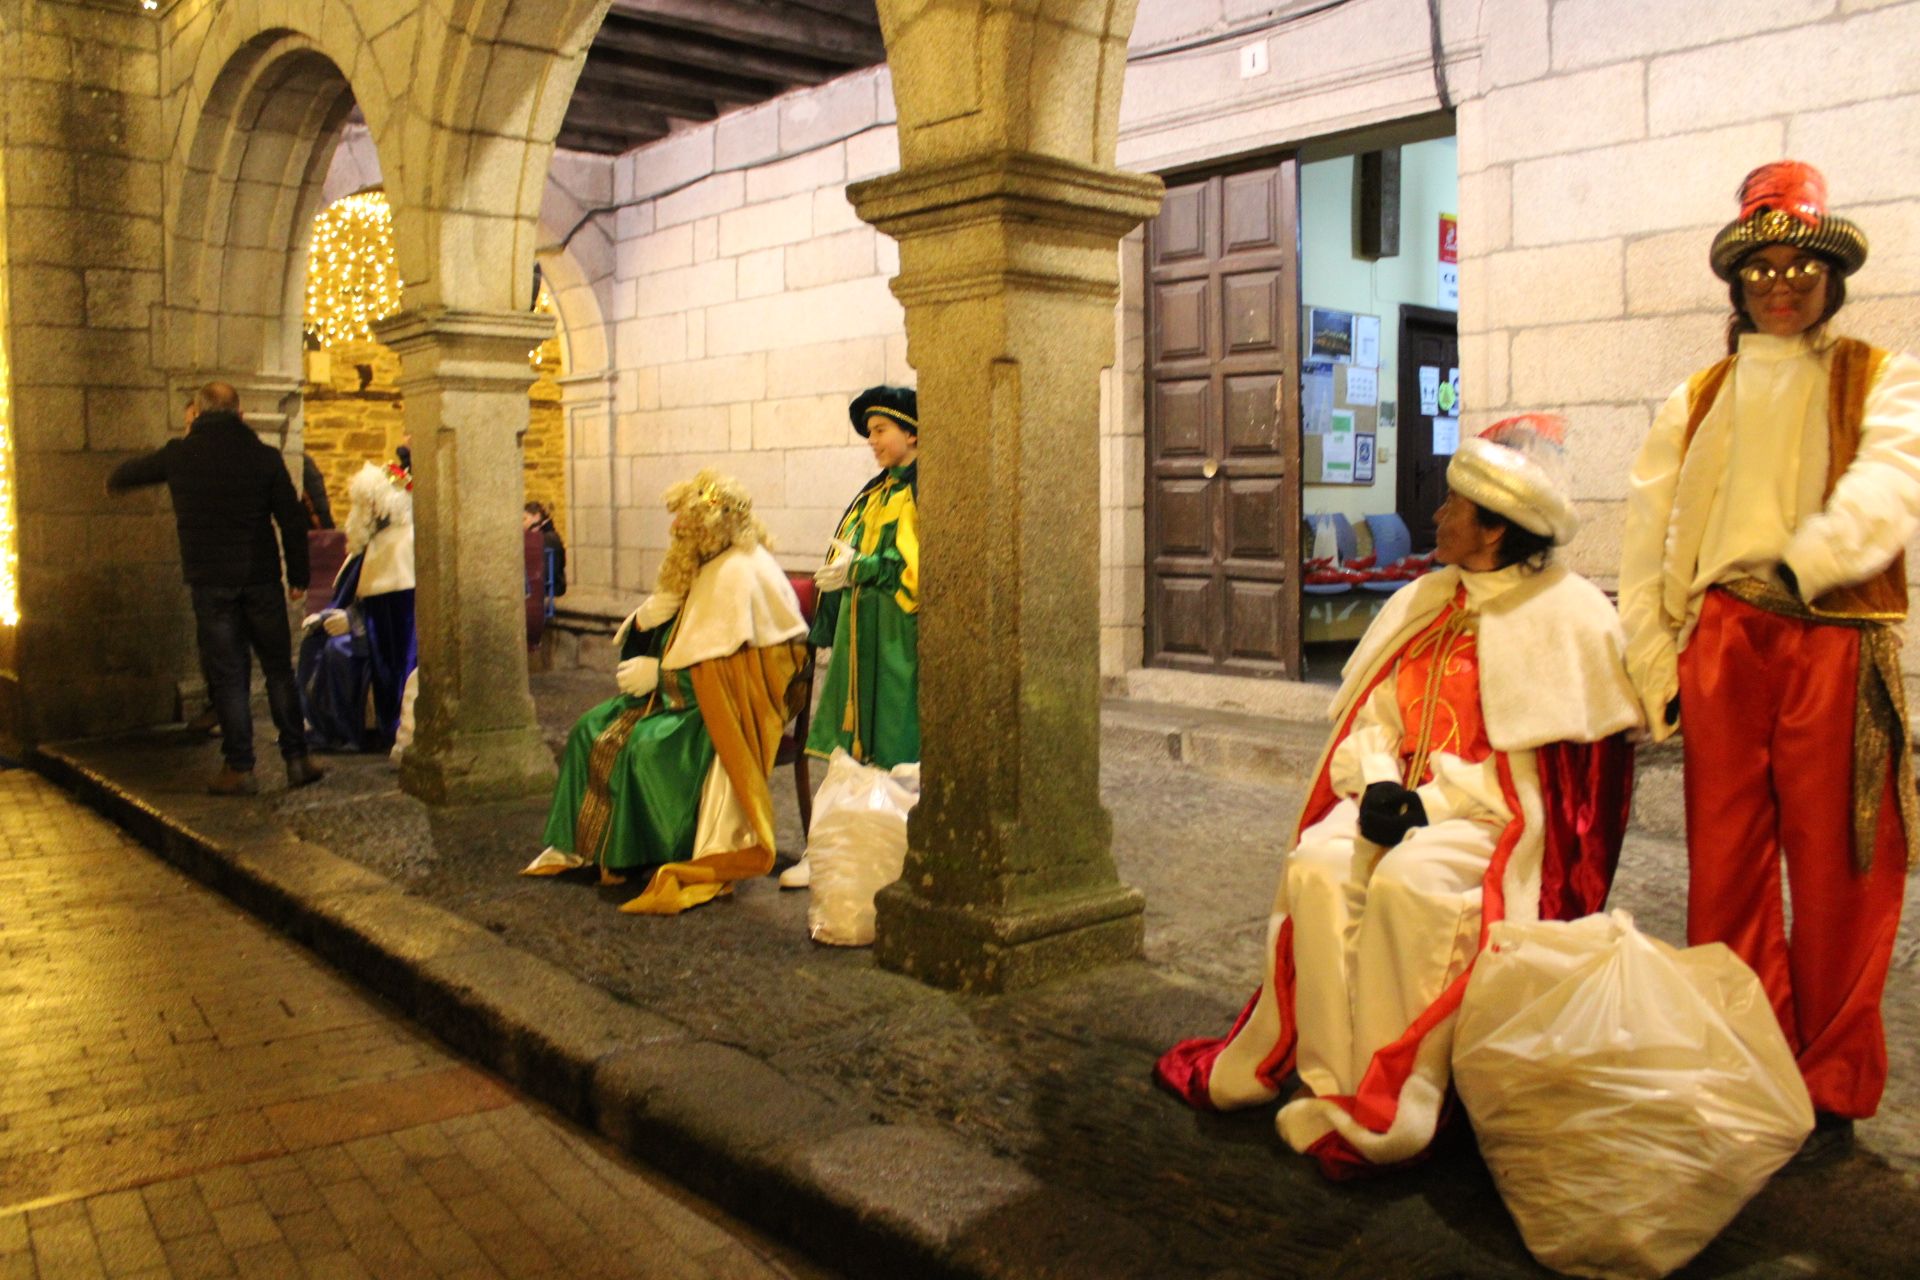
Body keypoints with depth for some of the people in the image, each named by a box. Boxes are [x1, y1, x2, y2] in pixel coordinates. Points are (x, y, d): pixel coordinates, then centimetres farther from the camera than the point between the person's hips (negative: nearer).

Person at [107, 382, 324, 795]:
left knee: (227, 675, 4)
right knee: (279, 670, 9)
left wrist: (114, 482, 43)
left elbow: (121, 477, 19)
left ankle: (240, 768, 4)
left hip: (210, 582, 0)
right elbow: (292, 519, -1)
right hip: (261, 578, 0)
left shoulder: (178, 455, 2)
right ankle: (296, 758, 8)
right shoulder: (264, 456, 0)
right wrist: (298, 576, 6)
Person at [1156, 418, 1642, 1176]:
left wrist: (1429, 803, -17)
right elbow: (1374, 715, 12)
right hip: (1407, 799, 5)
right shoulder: (1425, 603, 14)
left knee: (1410, 881, -34)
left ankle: (1389, 1113, -25)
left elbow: (1537, 761, -10)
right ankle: (1330, 1084, -22)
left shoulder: (1567, 616, -4)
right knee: (1318, 866, -25)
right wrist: (1378, 782, -9)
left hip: (1502, 814, -5)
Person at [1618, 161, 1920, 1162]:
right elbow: (1647, 541, 12)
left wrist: (1801, 564, -29)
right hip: (1722, 645, 3)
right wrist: (1654, 667, 4)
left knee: (1839, 878, 2)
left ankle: (1830, 1092, 16)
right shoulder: (1698, 401, 18)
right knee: (1724, 869, 5)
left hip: (1838, 646, -2)